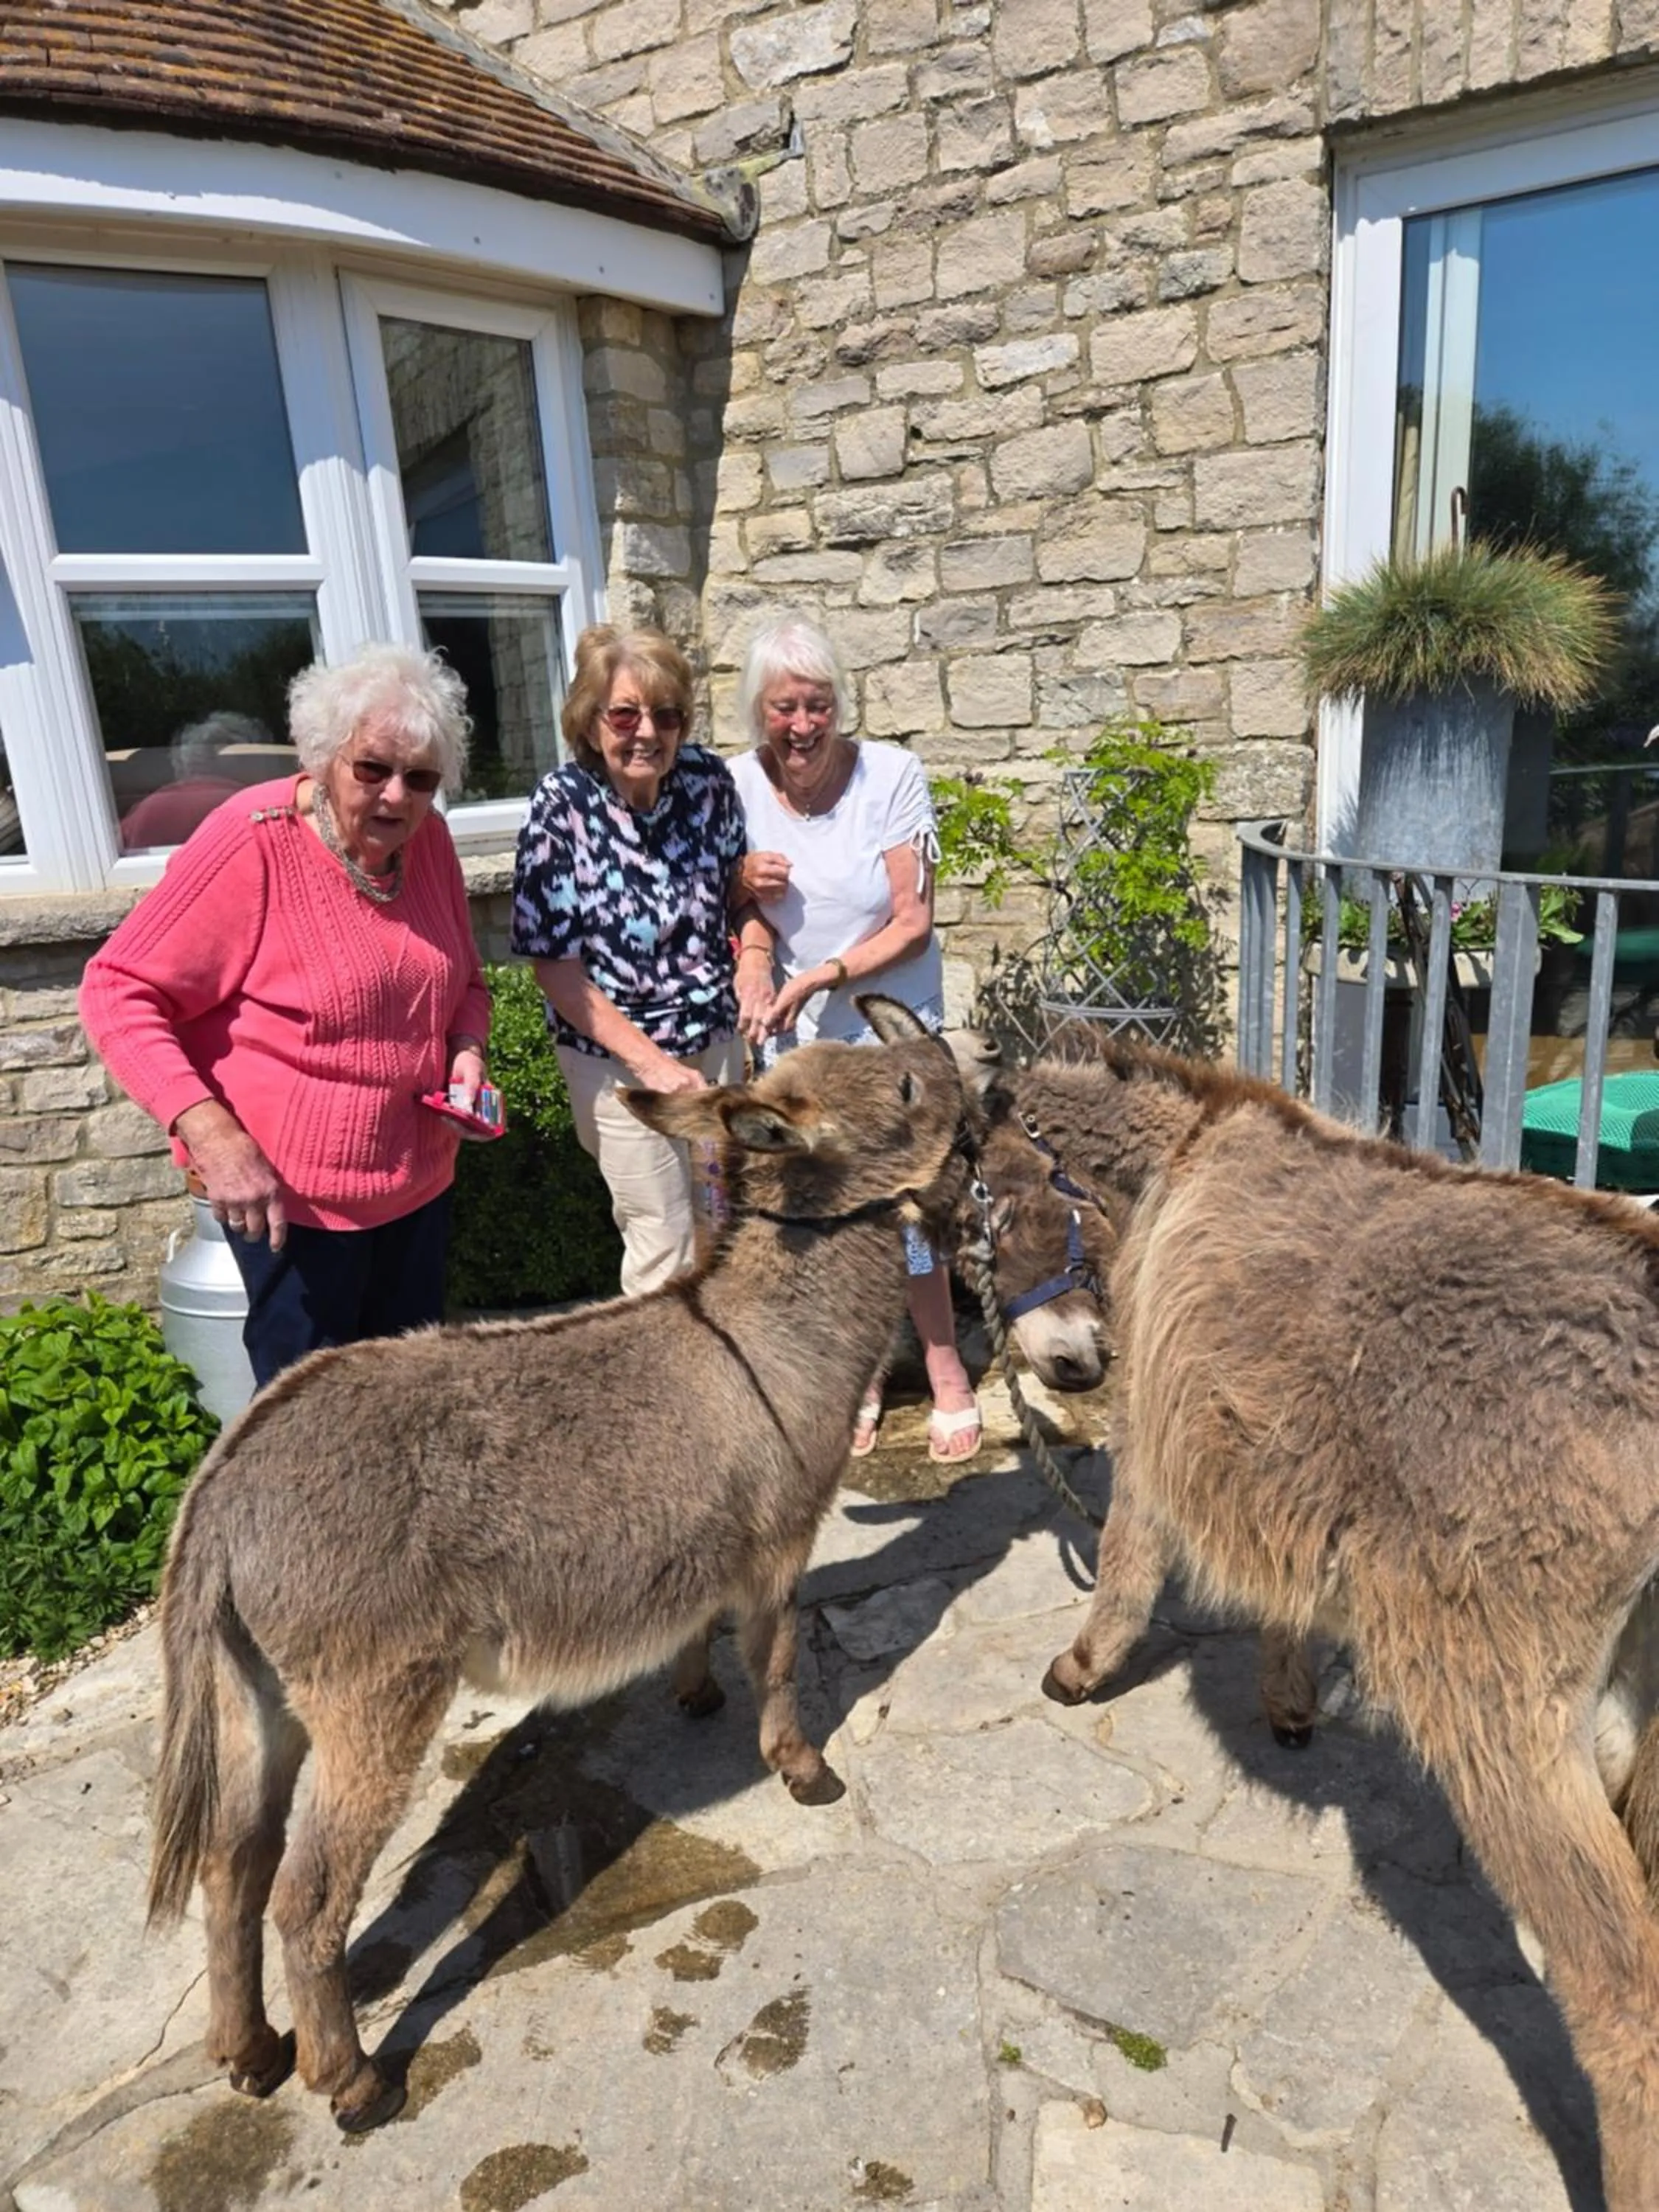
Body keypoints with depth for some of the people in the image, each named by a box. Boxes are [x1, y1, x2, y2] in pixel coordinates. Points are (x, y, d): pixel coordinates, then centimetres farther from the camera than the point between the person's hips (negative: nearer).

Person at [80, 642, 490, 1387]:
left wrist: (467, 1051, -8)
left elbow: (464, 980, 13)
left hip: (420, 1180, 6)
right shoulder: (254, 841, -19)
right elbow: (119, 991, -17)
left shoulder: (427, 838, -1)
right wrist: (210, 1133, -27)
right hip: (286, 1197, -6)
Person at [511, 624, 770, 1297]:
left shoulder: (707, 777, -7)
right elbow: (555, 965, -16)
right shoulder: (562, 805, -18)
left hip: (716, 1040, 5)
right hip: (618, 1057, -4)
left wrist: (756, 952, -11)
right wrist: (651, 1062, -20)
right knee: (666, 1242, 6)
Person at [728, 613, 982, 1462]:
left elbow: (914, 923, -14)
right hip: (796, 1038, 3)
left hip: (892, 1029, -3)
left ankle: (947, 1374, 22)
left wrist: (820, 977, -24)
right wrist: (745, 885, -16)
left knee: (902, 1205, 0)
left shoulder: (891, 774, -15)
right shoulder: (738, 784, -6)